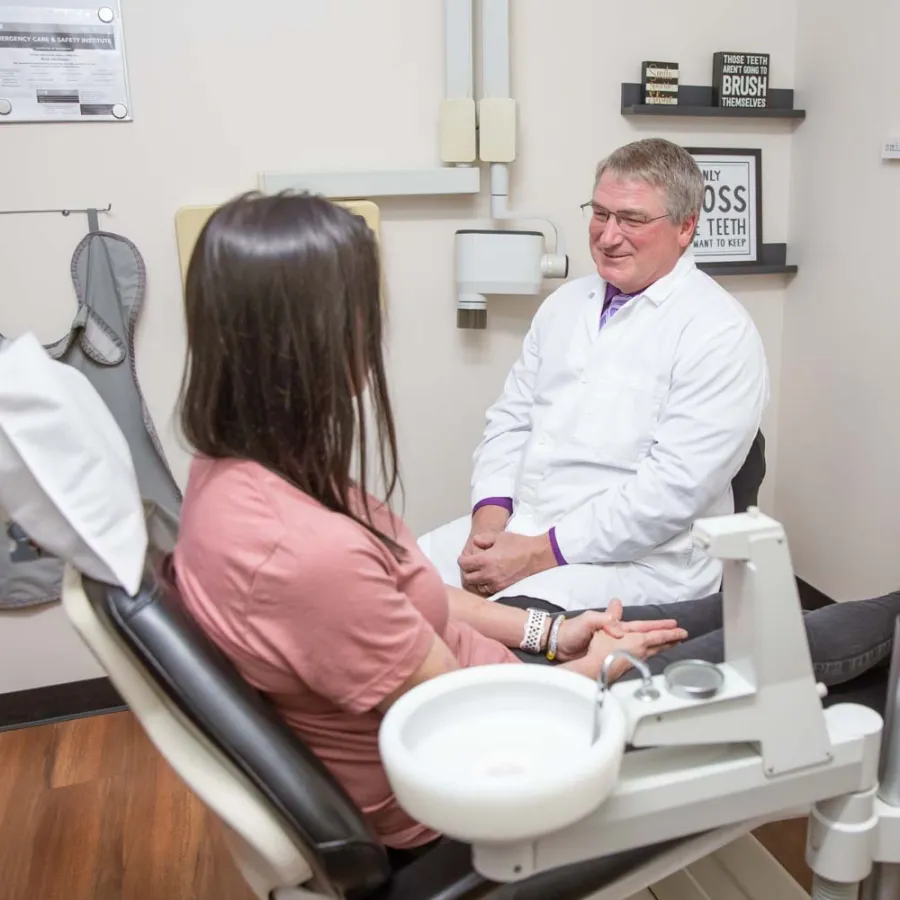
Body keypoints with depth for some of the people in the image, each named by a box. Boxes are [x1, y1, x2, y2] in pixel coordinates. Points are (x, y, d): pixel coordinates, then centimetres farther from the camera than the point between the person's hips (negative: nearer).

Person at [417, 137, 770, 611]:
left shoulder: (720, 332, -9)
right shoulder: (565, 303, 14)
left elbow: (675, 487, -17)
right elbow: (511, 419, 13)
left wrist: (540, 553, -18)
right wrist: (490, 519, -5)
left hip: (638, 559, -6)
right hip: (517, 527, 6)